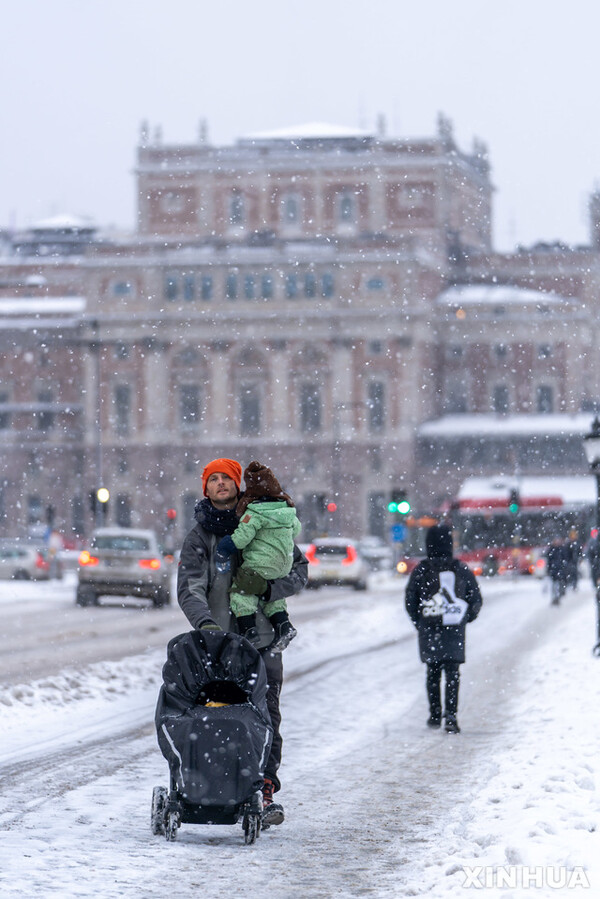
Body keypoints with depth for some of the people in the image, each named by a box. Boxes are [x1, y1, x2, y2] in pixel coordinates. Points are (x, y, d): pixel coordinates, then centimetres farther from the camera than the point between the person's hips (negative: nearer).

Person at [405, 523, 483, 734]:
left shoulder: (420, 570, -5)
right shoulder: (461, 569, -1)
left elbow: (410, 601, -3)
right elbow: (476, 600, 3)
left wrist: (418, 623, 11)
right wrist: (466, 618, 18)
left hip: (429, 630, 0)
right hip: (455, 630, 0)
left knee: (433, 672, 15)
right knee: (453, 673, 0)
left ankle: (435, 715, 20)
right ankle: (450, 716, -14)